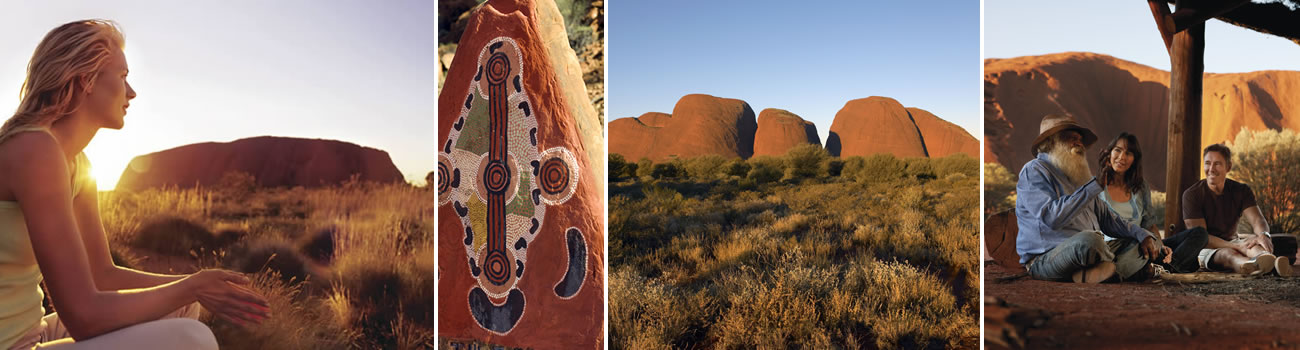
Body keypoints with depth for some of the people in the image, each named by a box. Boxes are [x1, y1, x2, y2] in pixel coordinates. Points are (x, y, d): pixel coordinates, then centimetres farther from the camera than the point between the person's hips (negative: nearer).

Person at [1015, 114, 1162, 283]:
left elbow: (1106, 218, 24)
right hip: (1046, 259, -10)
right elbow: (1052, 218, -22)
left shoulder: (1077, 175, 23)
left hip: (1087, 250, 10)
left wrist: (1143, 235, 7)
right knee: (1088, 240, -37)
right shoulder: (1034, 171, -6)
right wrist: (1096, 184, -18)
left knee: (1147, 245, 4)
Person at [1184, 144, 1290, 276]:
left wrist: (1264, 235, -40)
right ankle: (1251, 265, -71)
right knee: (1228, 254, -38)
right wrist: (1236, 246, -32)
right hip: (1205, 249, -3)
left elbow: (1256, 219, -14)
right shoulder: (1191, 194, -12)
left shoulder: (1241, 191, 4)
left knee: (1252, 241, -32)